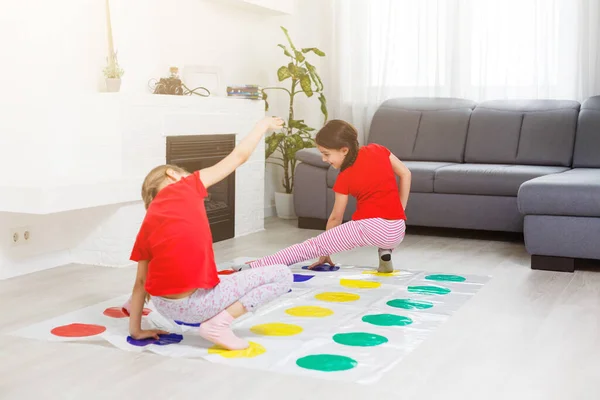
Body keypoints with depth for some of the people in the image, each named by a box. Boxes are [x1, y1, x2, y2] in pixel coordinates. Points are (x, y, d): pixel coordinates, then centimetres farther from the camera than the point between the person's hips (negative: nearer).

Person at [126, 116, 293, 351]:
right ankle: (220, 322, -6)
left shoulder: (148, 222, 15)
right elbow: (239, 156, 9)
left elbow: (141, 281, 14)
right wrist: (263, 126, 25)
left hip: (164, 306, 8)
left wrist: (136, 330, 20)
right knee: (283, 275, 5)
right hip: (196, 305, -8)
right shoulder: (185, 188, 2)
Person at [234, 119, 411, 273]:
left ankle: (253, 268, -13)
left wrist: (325, 252, 16)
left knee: (313, 246, -4)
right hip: (399, 233, 6)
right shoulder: (377, 150, 8)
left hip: (372, 229, -6)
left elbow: (335, 218, 5)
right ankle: (385, 253, 18)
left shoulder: (346, 178, -3)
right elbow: (406, 174, 13)